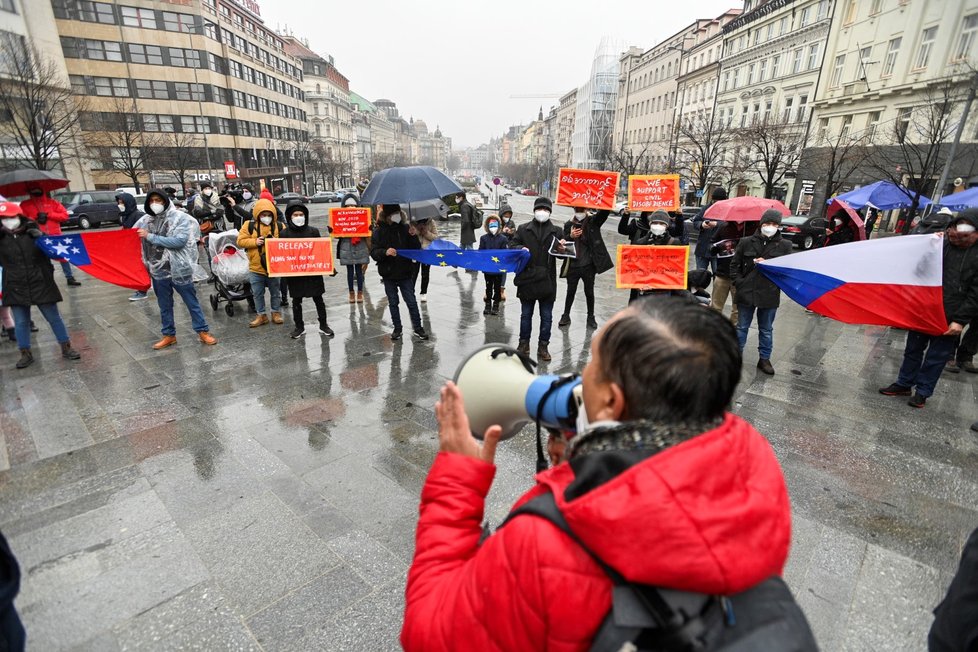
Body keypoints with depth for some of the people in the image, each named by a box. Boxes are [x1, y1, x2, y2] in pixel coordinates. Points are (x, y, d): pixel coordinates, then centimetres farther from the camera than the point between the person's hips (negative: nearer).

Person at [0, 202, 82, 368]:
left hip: (41, 284, -1)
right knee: (21, 322, 9)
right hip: (16, 288, 1)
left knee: (54, 317, 7)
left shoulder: (33, 233, -1)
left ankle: (66, 349, 18)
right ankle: (26, 354, 21)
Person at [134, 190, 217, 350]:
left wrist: (150, 236, -19)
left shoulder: (180, 218, -10)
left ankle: (203, 331, 16)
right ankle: (169, 335, 27)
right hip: (158, 271, 5)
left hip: (179, 269, -5)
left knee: (192, 302, 6)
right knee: (164, 306, 15)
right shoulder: (145, 220, 5)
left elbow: (179, 241, -21)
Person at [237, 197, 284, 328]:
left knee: (276, 292, 12)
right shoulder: (249, 225, -2)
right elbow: (240, 241, -4)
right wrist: (255, 242, -17)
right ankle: (261, 315, 22)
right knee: (257, 293, 10)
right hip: (256, 267, 0)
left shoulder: (279, 226, -1)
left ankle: (276, 313, 27)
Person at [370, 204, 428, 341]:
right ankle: (397, 329, 24)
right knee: (393, 303, 12)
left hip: (405, 273, 0)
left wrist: (414, 236, -18)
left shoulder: (405, 228, -1)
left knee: (411, 302, 4)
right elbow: (373, 252, -9)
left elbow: (416, 249, 0)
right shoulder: (379, 232, -4)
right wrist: (385, 252, -29)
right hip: (389, 274, 0)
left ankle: (418, 328, 15)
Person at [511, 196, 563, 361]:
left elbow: (562, 251, 9)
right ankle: (524, 343, 24)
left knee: (546, 316, 6)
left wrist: (561, 250, -15)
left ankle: (543, 346, 18)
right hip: (527, 278, 0)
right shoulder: (523, 229, 8)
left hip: (547, 281, 0)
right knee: (526, 314, 11)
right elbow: (512, 245, 6)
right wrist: (520, 248, -15)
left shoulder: (556, 231, 8)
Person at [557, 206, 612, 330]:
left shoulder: (593, 222, -1)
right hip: (572, 265, 1)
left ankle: (591, 317, 25)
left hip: (588, 265, -1)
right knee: (570, 292, 11)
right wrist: (570, 236, -16)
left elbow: (605, 212, -16)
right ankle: (566, 316, 24)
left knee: (589, 292, 11)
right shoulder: (568, 225, 5)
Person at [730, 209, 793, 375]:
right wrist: (738, 282, -5)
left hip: (770, 295, 1)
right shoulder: (746, 242, -1)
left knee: (766, 330, 14)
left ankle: (764, 359, 28)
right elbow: (734, 264, 5)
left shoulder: (784, 245, -1)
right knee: (742, 327, 13)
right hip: (746, 292, 0)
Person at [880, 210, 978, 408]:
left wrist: (961, 320, -15)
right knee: (913, 349, 15)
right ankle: (904, 384, 29)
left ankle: (922, 391, 20)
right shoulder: (941, 245, 0)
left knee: (936, 357, 7)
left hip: (949, 319, -3)